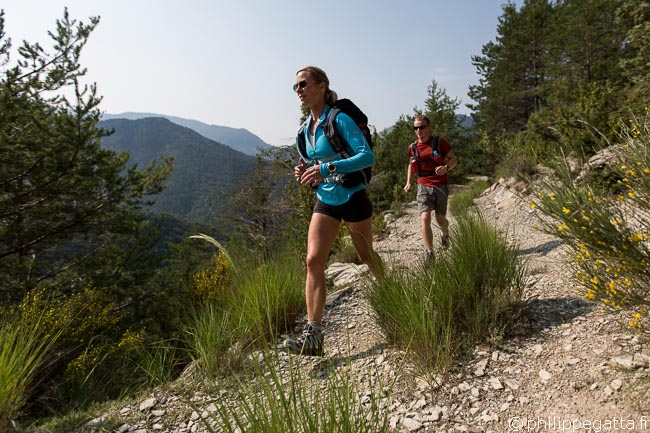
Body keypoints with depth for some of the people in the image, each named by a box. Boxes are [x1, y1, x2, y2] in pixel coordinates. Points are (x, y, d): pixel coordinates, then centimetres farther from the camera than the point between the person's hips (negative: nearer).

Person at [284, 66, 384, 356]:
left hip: (352, 198, -6)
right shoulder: (306, 128, 8)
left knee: (366, 256, 12)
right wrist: (306, 171, -3)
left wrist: (327, 169, -31)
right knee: (313, 261, -9)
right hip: (325, 201, 6)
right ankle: (313, 335, -8)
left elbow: (367, 156, -22)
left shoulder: (339, 119, -14)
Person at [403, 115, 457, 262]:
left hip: (440, 186, -1)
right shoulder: (413, 147, 3)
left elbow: (454, 159, 1)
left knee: (440, 219, 8)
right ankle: (429, 254, -7)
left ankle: (445, 233, 46)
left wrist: (446, 167, -22)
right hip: (424, 187, 1)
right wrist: (408, 182, 4)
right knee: (425, 218, -14)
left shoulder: (440, 142, -5)